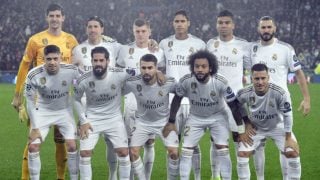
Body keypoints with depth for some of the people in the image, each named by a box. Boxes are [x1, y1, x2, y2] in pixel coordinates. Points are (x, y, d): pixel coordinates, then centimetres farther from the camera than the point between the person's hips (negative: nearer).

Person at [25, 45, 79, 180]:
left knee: (72, 146, -7)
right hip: (43, 112, 0)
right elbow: (30, 102, -13)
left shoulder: (71, 71, -24)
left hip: (64, 111, 0)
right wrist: (35, 128, -12)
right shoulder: (33, 75, -25)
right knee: (33, 146, -7)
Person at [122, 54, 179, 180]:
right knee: (133, 152, -10)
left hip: (164, 121, -1)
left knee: (174, 152, -13)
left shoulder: (168, 83, -24)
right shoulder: (132, 83, -23)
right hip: (142, 122, 1)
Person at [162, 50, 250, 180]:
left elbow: (233, 105, -17)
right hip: (195, 117, 2)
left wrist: (241, 131, -14)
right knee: (185, 150, -4)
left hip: (217, 117, -1)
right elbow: (177, 99, -5)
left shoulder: (221, 82, -29)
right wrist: (171, 122, -3)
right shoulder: (186, 81, -26)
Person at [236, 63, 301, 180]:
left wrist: (288, 138, -14)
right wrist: (246, 123, -4)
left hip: (277, 127, -1)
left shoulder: (280, 93, -33)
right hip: (255, 128, 1)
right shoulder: (245, 94, -27)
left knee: (293, 153, -10)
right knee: (242, 154, -11)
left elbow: (287, 115, -19)